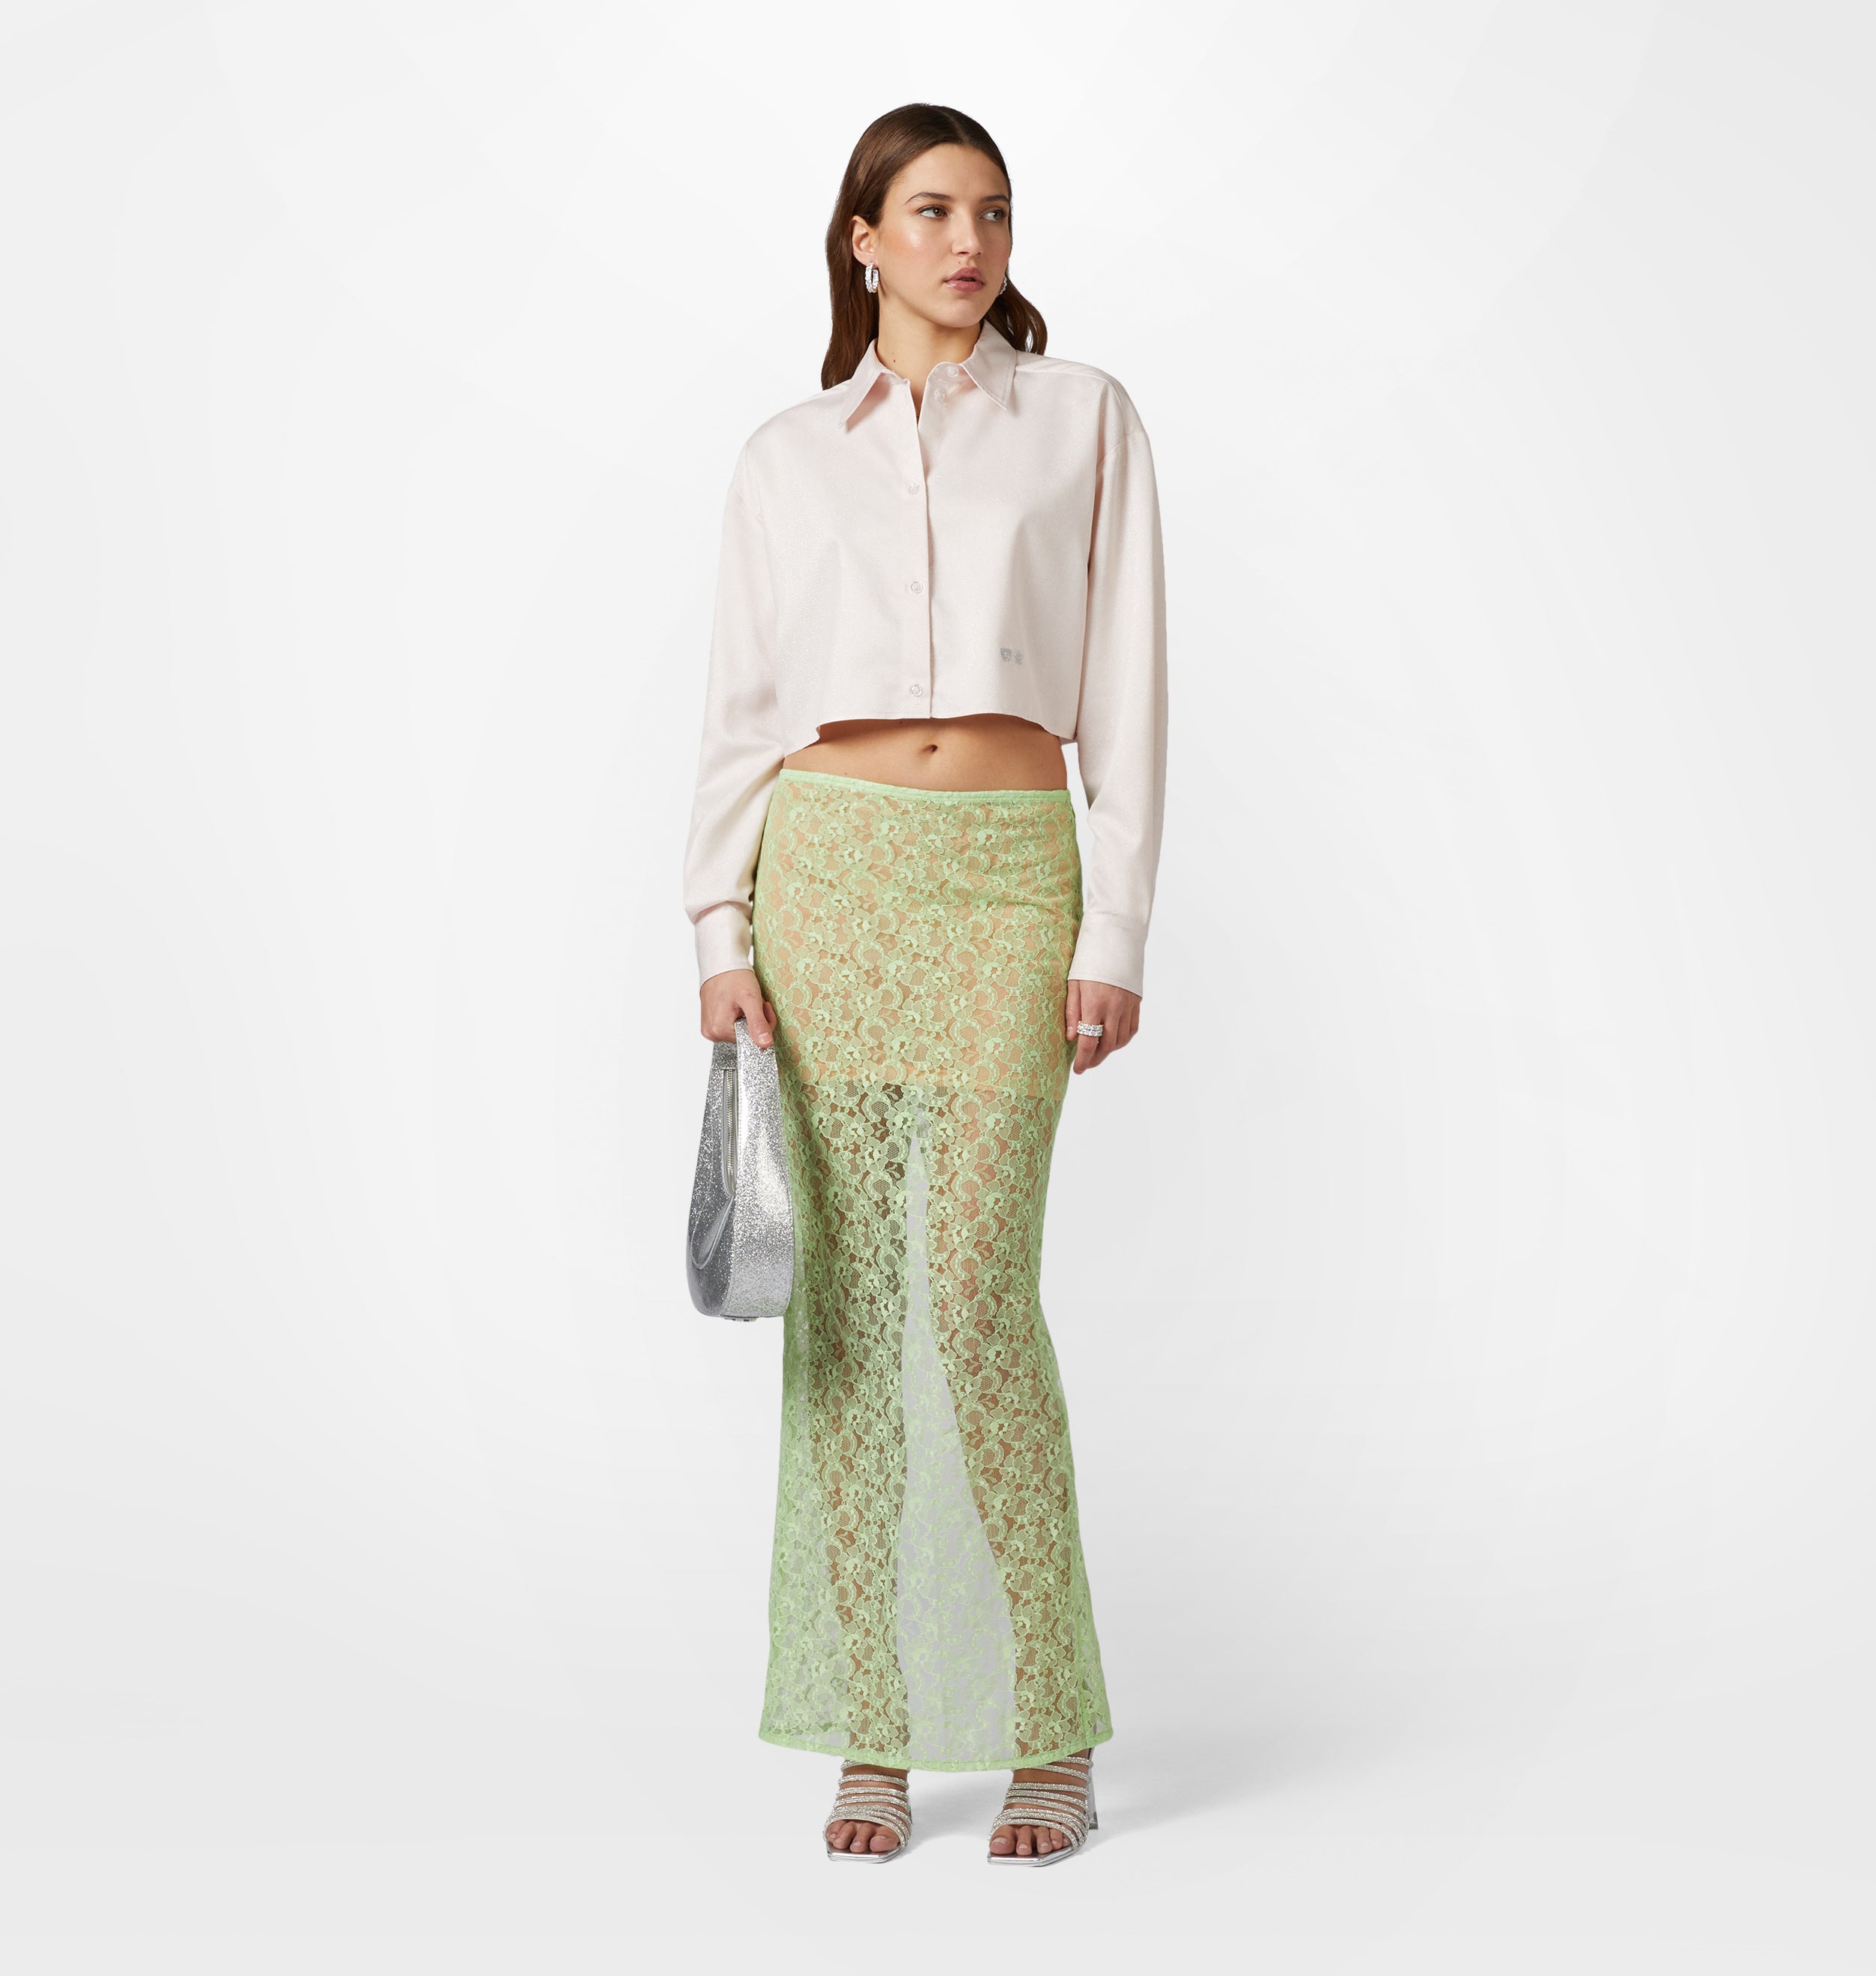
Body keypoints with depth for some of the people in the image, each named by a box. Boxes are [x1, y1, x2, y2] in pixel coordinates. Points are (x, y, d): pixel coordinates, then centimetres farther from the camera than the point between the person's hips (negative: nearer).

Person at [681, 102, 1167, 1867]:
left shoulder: (1082, 421, 7)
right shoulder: (787, 455, 11)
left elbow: (1125, 691, 2)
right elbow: (741, 709, 9)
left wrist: (1116, 934, -5)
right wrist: (722, 933, -2)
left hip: (1009, 877, -2)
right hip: (830, 868, 2)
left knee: (977, 1293, -10)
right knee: (844, 1307, 1)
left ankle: (1050, 1736, 4)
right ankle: (872, 1736, 10)